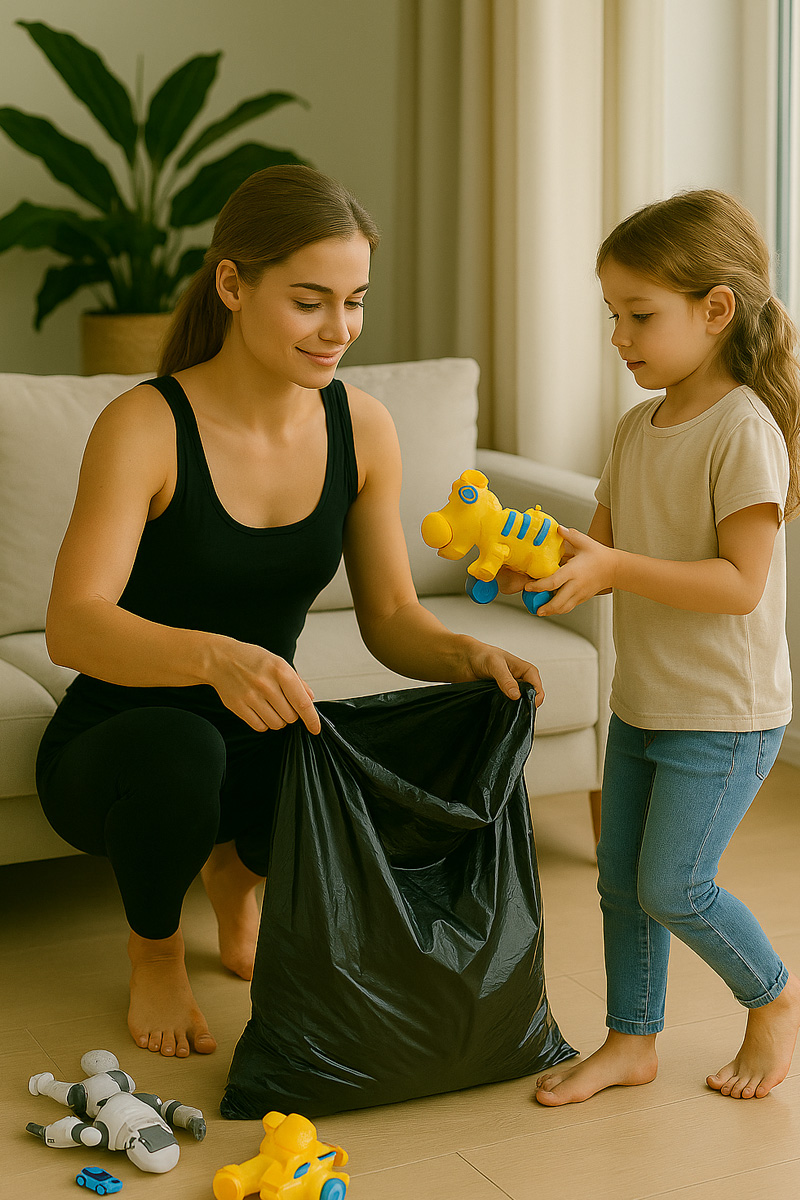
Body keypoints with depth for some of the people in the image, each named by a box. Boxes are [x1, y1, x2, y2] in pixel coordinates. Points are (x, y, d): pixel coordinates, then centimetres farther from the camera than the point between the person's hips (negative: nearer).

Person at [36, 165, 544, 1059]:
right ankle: (154, 955, -3)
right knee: (179, 747, -39)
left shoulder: (361, 428, -4)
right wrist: (214, 656, -48)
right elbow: (71, 627, -30)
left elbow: (390, 619, -1)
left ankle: (236, 870, 11)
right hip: (115, 744, -4)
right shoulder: (145, 427, -20)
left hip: (260, 743, 4)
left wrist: (466, 655, -24)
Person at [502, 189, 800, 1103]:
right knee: (620, 880, 12)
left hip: (725, 712, -8)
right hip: (641, 700, 8)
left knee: (673, 887, -5)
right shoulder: (638, 428, 7)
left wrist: (612, 568, -29)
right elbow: (604, 550, 8)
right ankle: (631, 1041, 27)